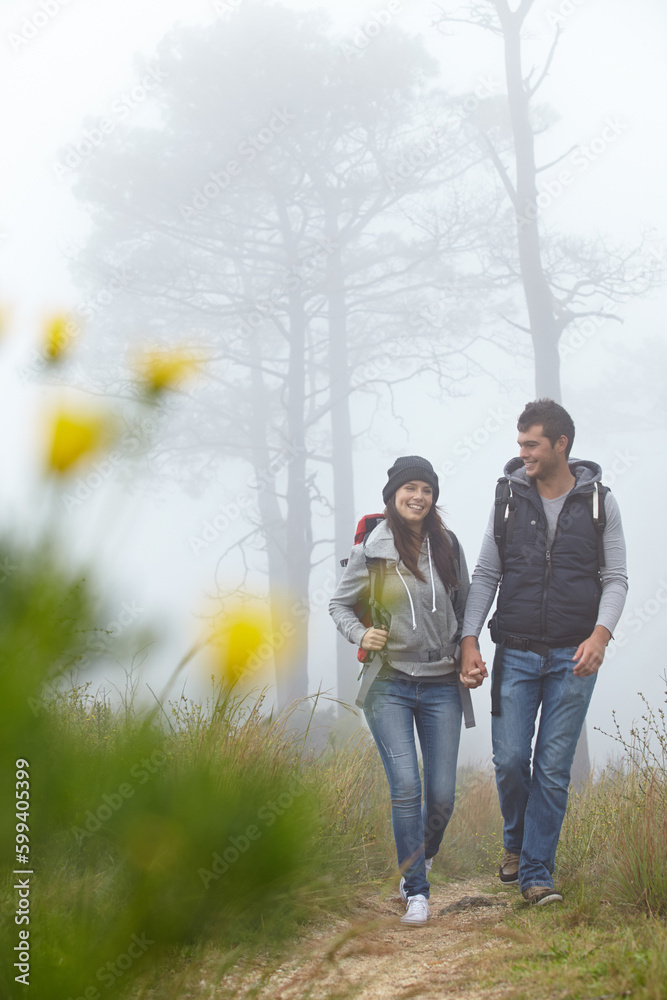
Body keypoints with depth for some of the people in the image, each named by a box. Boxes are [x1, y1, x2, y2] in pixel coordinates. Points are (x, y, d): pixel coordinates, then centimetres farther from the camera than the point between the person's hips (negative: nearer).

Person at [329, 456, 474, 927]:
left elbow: (464, 603, 17)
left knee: (442, 794, 1)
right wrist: (360, 634, -10)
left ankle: (422, 859, 32)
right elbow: (341, 603, 8)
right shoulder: (372, 550, -2)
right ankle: (416, 892, -2)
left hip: (441, 686, 3)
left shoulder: (447, 545, 6)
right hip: (390, 685, -2)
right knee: (406, 786, -14)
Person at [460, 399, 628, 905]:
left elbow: (616, 578, 2)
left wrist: (600, 634, -16)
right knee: (509, 759, -3)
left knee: (554, 768, -1)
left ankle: (536, 872, 8)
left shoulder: (599, 502, 1)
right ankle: (517, 840, 27)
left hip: (573, 657, -1)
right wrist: (469, 641, -3)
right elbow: (486, 575, 6)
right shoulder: (509, 498, 3)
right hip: (516, 654, 1)